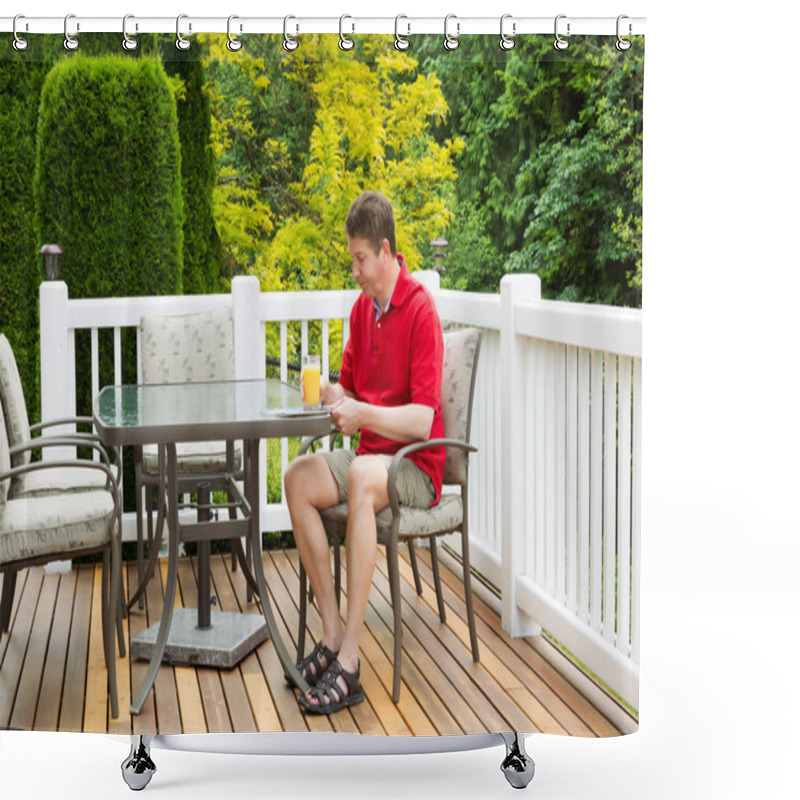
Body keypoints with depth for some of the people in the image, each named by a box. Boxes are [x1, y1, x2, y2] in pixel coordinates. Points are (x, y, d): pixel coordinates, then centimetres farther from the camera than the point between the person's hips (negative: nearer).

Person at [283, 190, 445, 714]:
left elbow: (422, 419, -18)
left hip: (417, 465, -7)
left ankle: (349, 663, -36)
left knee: (361, 477, -36)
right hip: (370, 457, 7)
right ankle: (332, 635, -16)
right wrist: (327, 394, -5)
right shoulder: (363, 307, 11)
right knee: (299, 477, -19)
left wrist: (364, 414, -30)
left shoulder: (421, 311, -12)